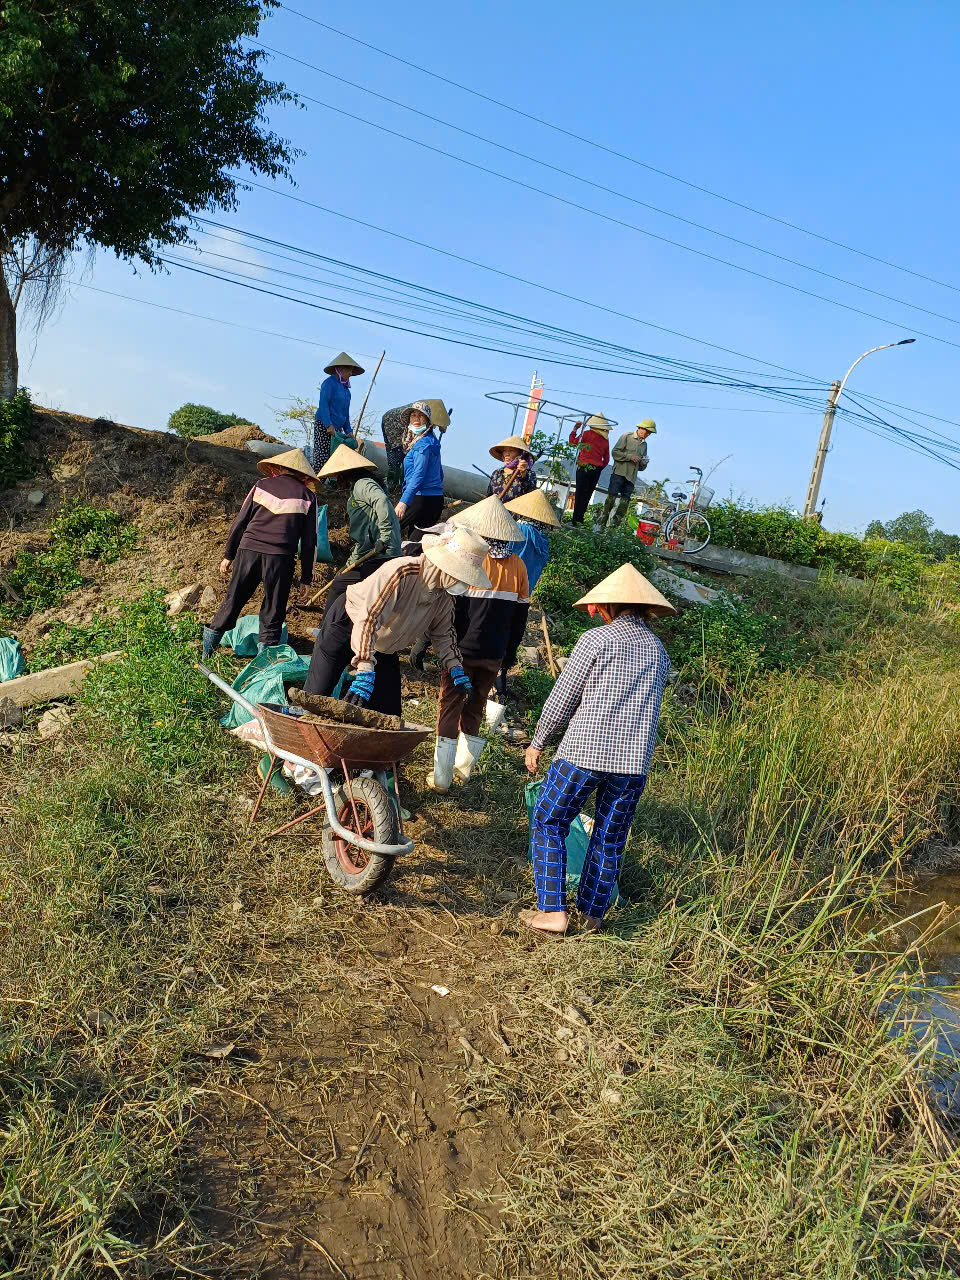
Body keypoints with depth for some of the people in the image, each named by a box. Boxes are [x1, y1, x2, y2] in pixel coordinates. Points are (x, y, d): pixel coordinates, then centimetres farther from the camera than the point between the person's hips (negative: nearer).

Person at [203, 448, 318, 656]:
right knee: (273, 610, 9)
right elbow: (309, 540, 6)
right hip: (280, 558, -2)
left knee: (234, 599, 16)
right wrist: (306, 577, 9)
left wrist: (228, 555, 18)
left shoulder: (262, 485, 11)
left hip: (248, 550, 2)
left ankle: (211, 637, 25)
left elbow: (240, 522, 11)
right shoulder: (307, 495, 7)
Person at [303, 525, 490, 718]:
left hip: (384, 647, 7)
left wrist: (455, 667, -3)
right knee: (318, 691, -12)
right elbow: (368, 620, -38)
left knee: (388, 710, 0)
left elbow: (442, 632, 8)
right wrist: (364, 671, -44)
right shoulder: (401, 572, -34)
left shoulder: (445, 595, -11)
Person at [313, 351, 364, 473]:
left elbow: (345, 411, 24)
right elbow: (323, 404, -13)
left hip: (337, 428, 8)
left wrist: (348, 430, 15)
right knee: (322, 456, -13)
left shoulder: (345, 387, 21)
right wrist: (329, 425, -21)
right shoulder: (329, 383, -4)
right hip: (323, 426, -8)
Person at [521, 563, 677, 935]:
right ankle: (591, 914, 25)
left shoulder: (595, 639, -3)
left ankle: (552, 911, 4)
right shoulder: (659, 651, 12)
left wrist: (537, 743, 9)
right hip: (635, 761, 5)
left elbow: (562, 698, -1)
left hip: (583, 752, -5)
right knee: (609, 841, 16)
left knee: (547, 824, 9)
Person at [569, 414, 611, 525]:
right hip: (597, 469, 4)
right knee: (587, 495, 9)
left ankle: (576, 519, -5)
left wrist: (575, 429, 9)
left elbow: (573, 442, 1)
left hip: (584, 467, -4)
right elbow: (606, 459, 12)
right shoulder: (605, 440, 9)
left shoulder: (587, 433, -6)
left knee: (580, 494, -1)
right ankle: (580, 519, 9)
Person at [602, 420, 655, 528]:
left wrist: (644, 463, 3)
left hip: (631, 477, 5)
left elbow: (640, 467, 26)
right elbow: (615, 452, -7)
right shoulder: (627, 436, 2)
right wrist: (630, 457, -14)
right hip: (619, 473, -5)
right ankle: (603, 520, -7)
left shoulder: (644, 444, 21)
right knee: (612, 497, -12)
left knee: (624, 502, -2)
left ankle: (613, 523, -1)